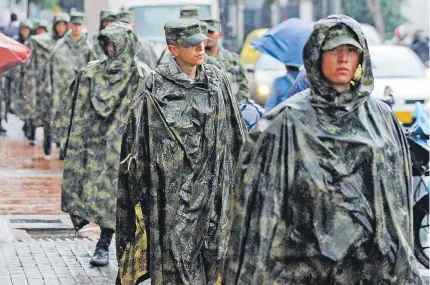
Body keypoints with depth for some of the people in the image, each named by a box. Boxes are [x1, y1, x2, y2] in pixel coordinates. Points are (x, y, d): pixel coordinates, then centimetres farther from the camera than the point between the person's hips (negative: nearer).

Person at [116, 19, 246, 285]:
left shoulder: (217, 79, 6)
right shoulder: (158, 85, -6)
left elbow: (235, 131, 13)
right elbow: (140, 133, -5)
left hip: (212, 180, 4)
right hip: (174, 182, -4)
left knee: (214, 240, 4)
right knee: (176, 242, -3)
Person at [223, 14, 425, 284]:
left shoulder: (381, 117, 8)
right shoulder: (289, 121, -3)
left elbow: (397, 195, 12)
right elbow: (263, 194, -5)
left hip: (376, 262, 3)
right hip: (308, 263, -3)